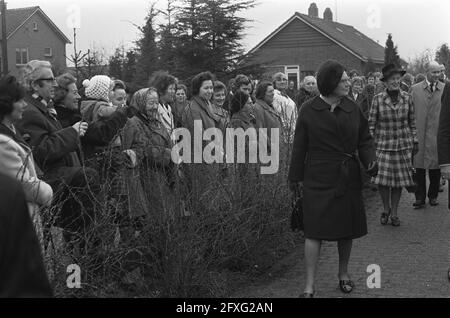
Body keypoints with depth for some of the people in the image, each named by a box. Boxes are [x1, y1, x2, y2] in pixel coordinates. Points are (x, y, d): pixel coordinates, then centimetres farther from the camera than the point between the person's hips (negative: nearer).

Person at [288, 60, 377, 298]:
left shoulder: (352, 108, 3)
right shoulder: (309, 110, -6)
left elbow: (364, 139, 9)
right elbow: (300, 146, -1)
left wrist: (370, 160, -10)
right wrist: (296, 177, 2)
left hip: (348, 178, 4)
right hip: (318, 179, -4)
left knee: (347, 230, 13)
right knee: (314, 231, -5)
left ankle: (343, 274, 35)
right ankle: (309, 286, 1)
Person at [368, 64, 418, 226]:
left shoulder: (407, 98, 1)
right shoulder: (378, 99, -6)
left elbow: (412, 122, 10)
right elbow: (371, 123, -1)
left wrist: (415, 141, 9)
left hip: (403, 145, 2)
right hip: (383, 144, -2)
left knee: (399, 180, 6)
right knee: (382, 180, -3)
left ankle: (394, 212, 21)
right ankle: (386, 209, 21)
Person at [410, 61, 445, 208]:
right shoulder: (415, 89, 5)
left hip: (437, 134, 0)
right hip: (418, 135, 0)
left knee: (435, 166, 7)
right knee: (419, 168, 3)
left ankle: (433, 195, 23)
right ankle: (420, 197, 12)